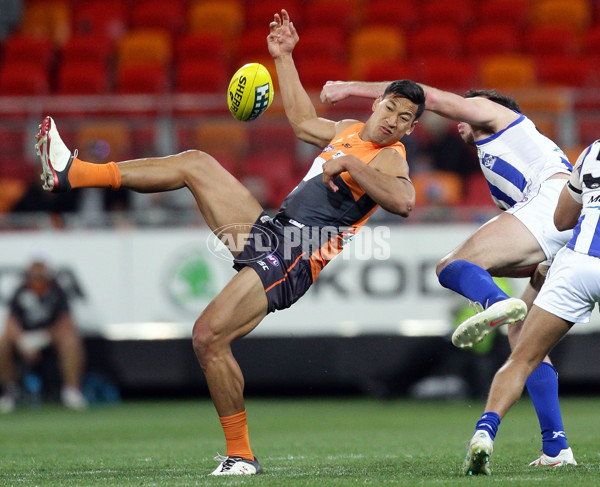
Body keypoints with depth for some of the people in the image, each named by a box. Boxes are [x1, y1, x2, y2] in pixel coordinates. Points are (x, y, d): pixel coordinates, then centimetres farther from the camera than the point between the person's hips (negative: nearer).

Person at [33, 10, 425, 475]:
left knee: (209, 337, -22)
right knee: (195, 163, 7)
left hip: (294, 258, -9)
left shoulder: (389, 159, -8)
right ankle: (72, 173, 10)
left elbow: (403, 201, -31)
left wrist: (349, 164, -32)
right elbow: (303, 121, 38)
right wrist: (284, 58, 36)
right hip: (268, 230, 9)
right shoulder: (349, 130, 17)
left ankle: (240, 454, -12)